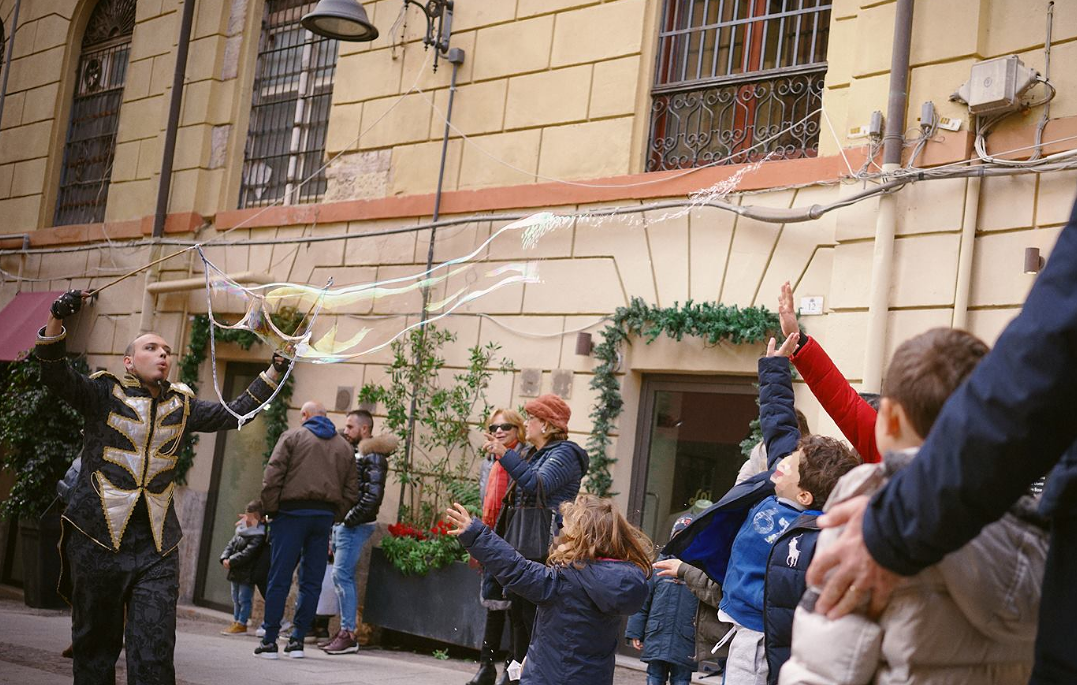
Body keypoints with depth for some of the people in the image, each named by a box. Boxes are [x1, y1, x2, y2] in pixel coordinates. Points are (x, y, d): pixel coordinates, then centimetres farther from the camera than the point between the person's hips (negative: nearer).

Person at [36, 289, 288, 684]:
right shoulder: (104, 395, 3)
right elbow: (55, 374, -9)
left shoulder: (181, 407, 15)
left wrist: (276, 368, 9)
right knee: (95, 645, 6)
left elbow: (234, 412, 15)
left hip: (157, 548, 2)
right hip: (97, 540, -2)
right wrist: (56, 321, -25)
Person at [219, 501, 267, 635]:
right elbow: (230, 545, 12)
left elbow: (248, 553, -23)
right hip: (236, 573, 9)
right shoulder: (240, 532, 12)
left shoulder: (258, 536, -16)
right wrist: (225, 558, -6)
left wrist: (231, 561, -24)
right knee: (236, 599, 16)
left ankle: (241, 624, 2)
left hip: (247, 574, -9)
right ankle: (236, 621, 26)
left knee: (244, 599, -3)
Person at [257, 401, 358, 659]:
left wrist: (271, 511, 0)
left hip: (293, 512, -3)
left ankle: (270, 641, -1)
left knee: (279, 579, -1)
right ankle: (297, 640, 7)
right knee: (312, 581, 7)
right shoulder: (344, 446, 17)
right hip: (325, 516, 3)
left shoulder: (292, 436, 5)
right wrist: (332, 518, 13)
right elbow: (351, 492, 12)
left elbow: (272, 477, -5)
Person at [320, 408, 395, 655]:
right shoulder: (353, 452, 18)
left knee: (342, 575, -11)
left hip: (355, 525, -9)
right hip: (341, 524, 9)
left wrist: (350, 519, -17)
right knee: (341, 576, 9)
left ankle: (349, 634, -9)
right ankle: (344, 630, 15)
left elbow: (373, 494, -19)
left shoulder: (373, 456, -10)